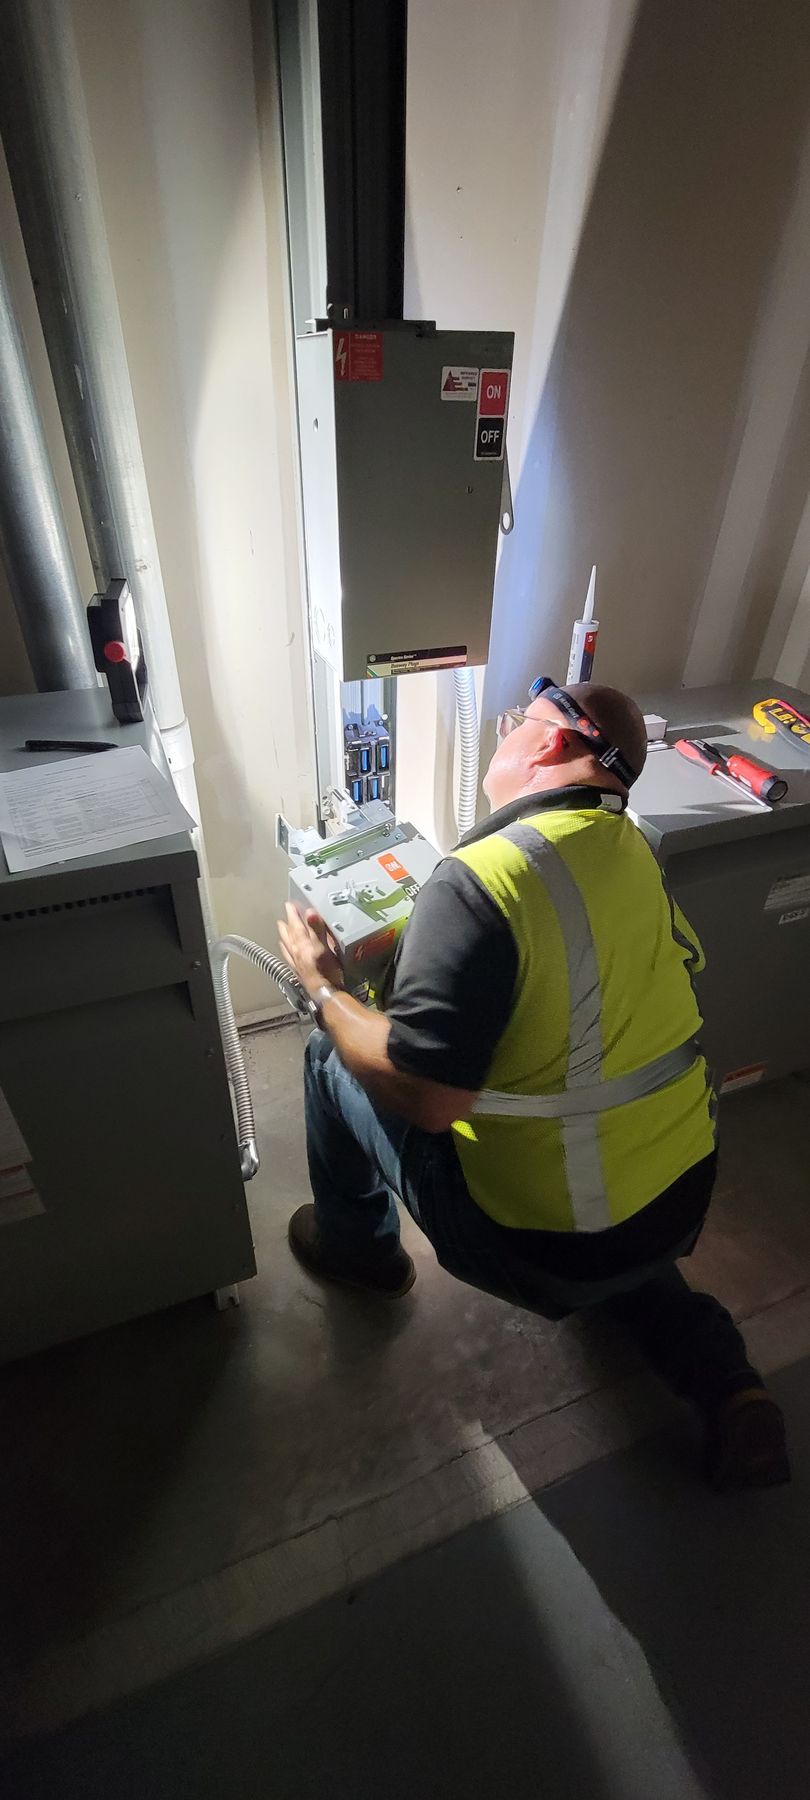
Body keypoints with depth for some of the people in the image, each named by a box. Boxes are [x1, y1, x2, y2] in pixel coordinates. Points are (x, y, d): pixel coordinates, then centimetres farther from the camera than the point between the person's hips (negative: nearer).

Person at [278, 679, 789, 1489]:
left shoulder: (477, 880, -27)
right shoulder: (633, 849, -2)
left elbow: (424, 1098, -28)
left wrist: (325, 991, -11)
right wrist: (414, 949, 14)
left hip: (553, 1247, -6)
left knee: (332, 1060, 8)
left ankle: (357, 1246, 33)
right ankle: (722, 1382, 25)